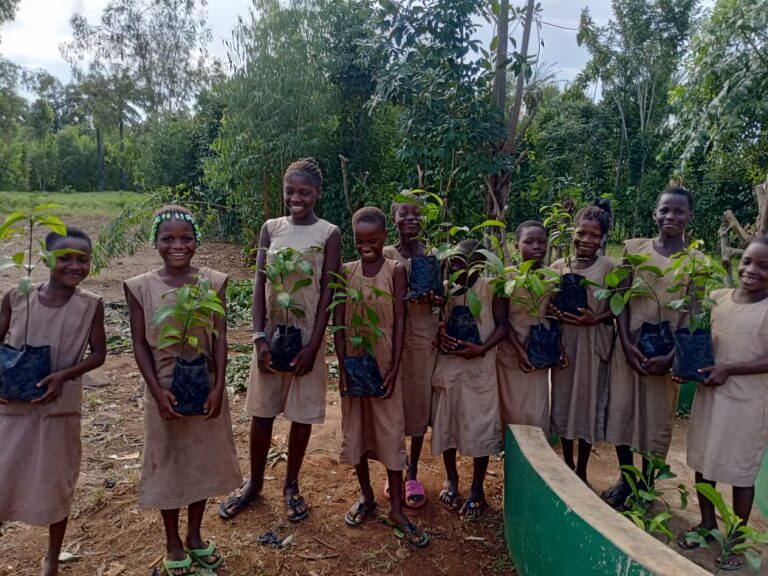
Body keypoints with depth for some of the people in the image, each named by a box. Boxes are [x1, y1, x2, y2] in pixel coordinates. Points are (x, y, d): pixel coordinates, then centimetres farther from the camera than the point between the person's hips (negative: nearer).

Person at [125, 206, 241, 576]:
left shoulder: (213, 282, -4)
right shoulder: (141, 287, -7)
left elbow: (219, 338, -4)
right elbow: (140, 344, -5)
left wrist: (218, 386, -11)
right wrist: (156, 390, -13)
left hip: (206, 385, 2)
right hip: (165, 388, -1)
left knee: (204, 458, 14)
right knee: (168, 462, 11)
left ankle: (195, 536, 35)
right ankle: (173, 543, 31)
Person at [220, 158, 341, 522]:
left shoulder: (329, 234, -5)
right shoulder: (271, 228, 3)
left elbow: (327, 293, -7)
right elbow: (259, 285, 0)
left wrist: (313, 345, -12)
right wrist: (259, 337, -9)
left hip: (306, 333, -2)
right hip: (271, 331, 2)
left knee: (302, 412, 8)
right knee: (261, 410, 11)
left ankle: (291, 485, 28)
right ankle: (254, 482, 31)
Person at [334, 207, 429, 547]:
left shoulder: (396, 271, -5)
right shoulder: (346, 271, 1)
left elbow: (399, 322, -7)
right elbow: (338, 321, 0)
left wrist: (394, 367, -11)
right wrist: (342, 364, -7)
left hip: (384, 363, -2)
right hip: (353, 362, 3)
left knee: (391, 433, 3)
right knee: (355, 431, 12)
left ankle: (396, 509, 14)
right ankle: (366, 497, 29)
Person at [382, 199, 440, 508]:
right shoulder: (385, 255, 1)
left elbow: (442, 297, 10)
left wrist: (434, 297, -13)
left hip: (425, 336, 2)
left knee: (420, 402, 6)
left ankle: (412, 474, 20)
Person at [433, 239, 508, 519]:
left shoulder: (491, 287, -7)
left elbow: (503, 325, -7)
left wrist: (481, 349, -21)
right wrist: (439, 334, -12)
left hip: (480, 367, -3)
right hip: (448, 365, 4)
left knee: (479, 427, 3)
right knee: (446, 422, 13)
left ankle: (477, 488, 20)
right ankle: (451, 478, 33)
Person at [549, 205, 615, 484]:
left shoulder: (608, 267, -5)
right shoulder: (559, 266, 3)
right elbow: (549, 304, 9)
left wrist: (594, 320, -20)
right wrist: (555, 313, -12)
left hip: (594, 343, -3)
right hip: (563, 341, 3)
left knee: (588, 400, 8)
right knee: (562, 400, 12)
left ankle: (581, 470, 26)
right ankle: (567, 464, 32)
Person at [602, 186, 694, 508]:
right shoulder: (634, 248, 2)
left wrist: (671, 356, -14)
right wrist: (626, 343, -11)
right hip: (629, 344, 1)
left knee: (657, 416, 8)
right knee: (621, 409, 7)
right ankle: (625, 480, 26)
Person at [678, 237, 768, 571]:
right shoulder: (717, 298, 1)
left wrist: (728, 369, -21)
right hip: (709, 393, 5)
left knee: (741, 470, 9)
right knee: (703, 460, 16)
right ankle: (707, 522, 37)